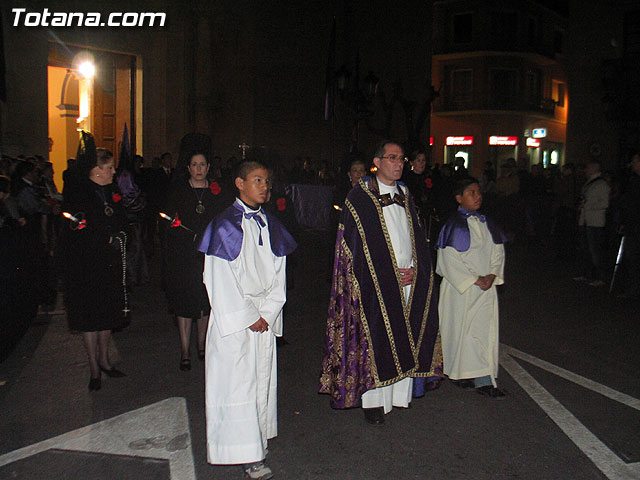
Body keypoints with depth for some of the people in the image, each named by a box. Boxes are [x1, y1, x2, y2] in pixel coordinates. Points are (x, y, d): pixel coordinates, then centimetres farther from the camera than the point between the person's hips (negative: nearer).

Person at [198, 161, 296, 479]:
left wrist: (267, 314, -3)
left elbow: (278, 275, 8)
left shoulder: (271, 226, 8)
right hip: (233, 318, -5)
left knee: (262, 378, 10)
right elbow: (220, 280, -11)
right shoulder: (226, 225, -8)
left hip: (265, 318, 5)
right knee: (237, 383, 0)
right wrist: (247, 317, -11)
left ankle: (257, 439, 24)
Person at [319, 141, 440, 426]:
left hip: (409, 282, 5)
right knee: (375, 340, 0)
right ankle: (374, 402, 13)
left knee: (405, 339, 9)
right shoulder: (360, 198, -5)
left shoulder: (405, 196, 13)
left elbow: (418, 238, 15)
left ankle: (400, 394, 22)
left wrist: (415, 271, -2)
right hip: (375, 284, -5)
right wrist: (390, 275, -14)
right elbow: (357, 245, -10)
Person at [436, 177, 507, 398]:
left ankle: (484, 380, 11)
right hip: (460, 288, -5)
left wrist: (491, 275, -7)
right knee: (460, 329, 2)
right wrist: (474, 280, -17)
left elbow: (498, 251, 10)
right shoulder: (454, 225, -9)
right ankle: (458, 374, 18)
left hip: (486, 286, 6)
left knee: (485, 329, 5)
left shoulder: (486, 223, 10)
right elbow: (450, 260, -15)